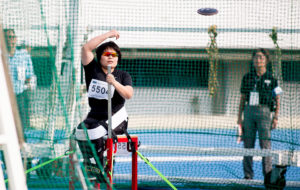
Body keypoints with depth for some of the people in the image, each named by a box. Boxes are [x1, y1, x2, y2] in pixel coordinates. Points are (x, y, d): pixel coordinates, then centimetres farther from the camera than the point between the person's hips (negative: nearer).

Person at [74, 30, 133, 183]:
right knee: (81, 131, -26)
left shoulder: (123, 76, 3)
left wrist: (114, 83, -30)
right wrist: (108, 35, -4)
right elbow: (86, 48, -6)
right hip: (95, 117, 2)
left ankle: (96, 169, -16)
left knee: (94, 132, -29)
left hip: (116, 118, -2)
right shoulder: (93, 70, 6)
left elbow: (128, 95, -14)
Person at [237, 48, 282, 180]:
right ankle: (248, 175, 11)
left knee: (265, 145, -6)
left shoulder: (271, 78, 1)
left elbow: (277, 100, 3)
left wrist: (276, 117, -5)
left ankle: (268, 174, 1)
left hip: (264, 111, -3)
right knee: (248, 144, 4)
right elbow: (242, 99, 13)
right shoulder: (247, 77, 9)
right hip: (249, 111, 3)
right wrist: (239, 117, 9)